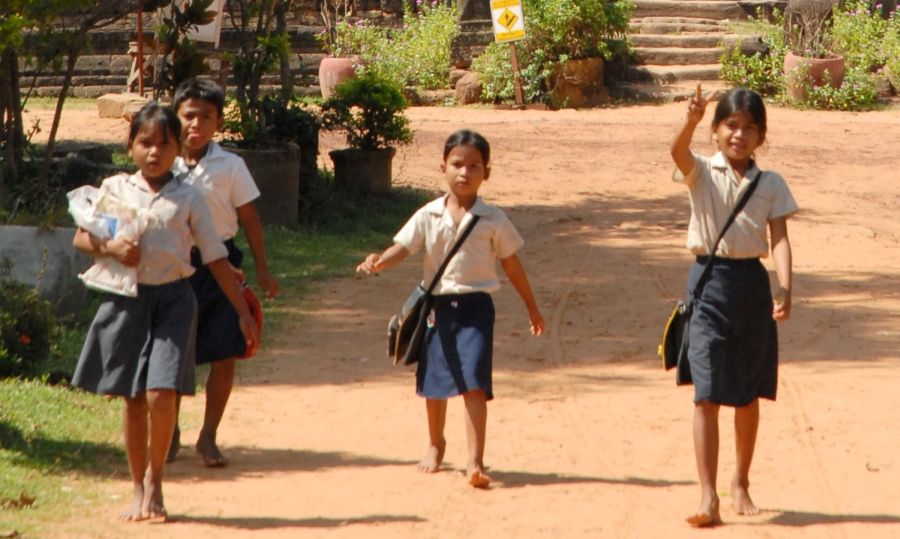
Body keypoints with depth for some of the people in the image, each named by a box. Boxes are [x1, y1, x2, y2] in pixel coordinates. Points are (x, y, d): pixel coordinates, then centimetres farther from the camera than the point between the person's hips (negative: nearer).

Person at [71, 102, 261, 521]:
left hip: (173, 299, -1)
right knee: (133, 400, 6)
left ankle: (155, 479, 7)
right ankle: (139, 489, 18)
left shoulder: (188, 198, 3)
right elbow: (81, 238, 5)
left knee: (161, 394, -14)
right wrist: (110, 247, -17)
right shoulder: (115, 189, 5)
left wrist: (244, 313, 3)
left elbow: (216, 258, 4)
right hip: (127, 299, 1)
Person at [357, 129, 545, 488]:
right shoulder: (428, 216, 1)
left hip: (475, 307, -2)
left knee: (474, 383, -14)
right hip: (438, 306, 2)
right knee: (435, 382, 14)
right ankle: (435, 443, 39)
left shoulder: (493, 220, -1)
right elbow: (402, 248, -7)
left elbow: (512, 266, 8)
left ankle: (475, 461, -14)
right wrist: (379, 263, -29)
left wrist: (532, 308, 14)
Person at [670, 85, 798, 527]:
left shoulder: (771, 185, 4)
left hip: (752, 283, 2)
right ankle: (708, 496, -9)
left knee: (748, 395, 13)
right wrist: (691, 120, -44)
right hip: (710, 281, -2)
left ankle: (741, 483, 29)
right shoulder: (702, 173, -1)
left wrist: (784, 288, -18)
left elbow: (779, 238, -3)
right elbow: (679, 152, -23)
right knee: (707, 394, -8)